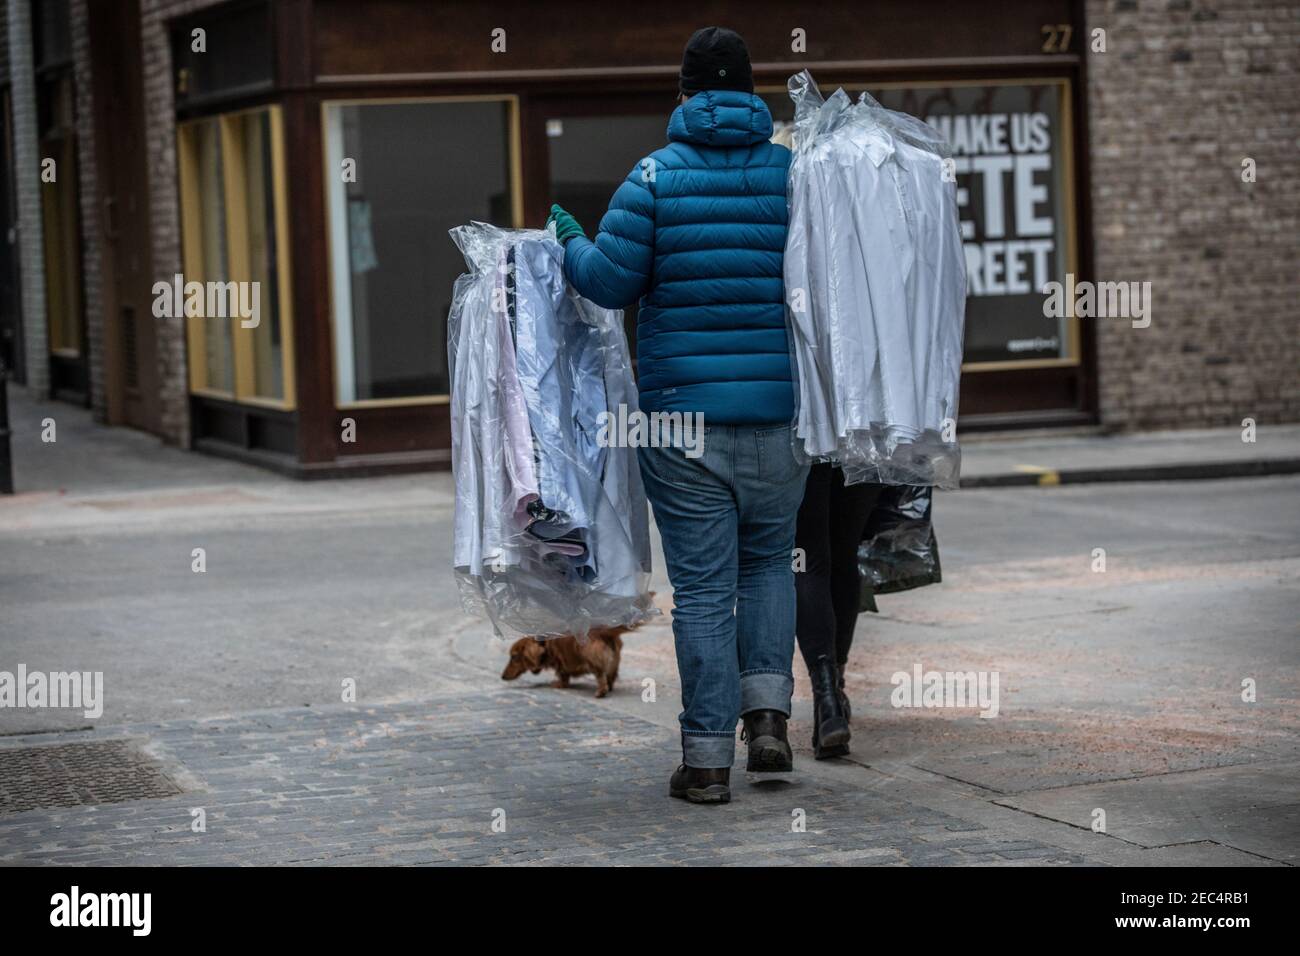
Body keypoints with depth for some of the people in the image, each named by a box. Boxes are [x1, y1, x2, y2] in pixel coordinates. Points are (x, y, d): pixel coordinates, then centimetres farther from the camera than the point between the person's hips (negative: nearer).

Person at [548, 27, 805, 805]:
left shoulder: (657, 175, -4)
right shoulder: (794, 172, 2)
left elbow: (610, 281, -6)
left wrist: (569, 241, 13)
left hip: (682, 418, -2)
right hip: (780, 417, 2)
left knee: (702, 586, 3)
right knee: (768, 561, 20)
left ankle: (708, 759, 4)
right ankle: (768, 712, 6)